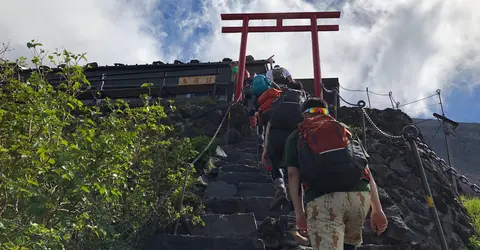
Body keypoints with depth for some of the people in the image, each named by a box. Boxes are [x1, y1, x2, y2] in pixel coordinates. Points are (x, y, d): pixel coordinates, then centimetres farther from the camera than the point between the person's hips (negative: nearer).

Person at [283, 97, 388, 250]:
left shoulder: (295, 136, 22)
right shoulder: (344, 130, 28)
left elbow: (293, 174, 9)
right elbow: (365, 168, 20)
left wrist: (299, 212, 10)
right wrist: (377, 209, 18)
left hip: (322, 199, -3)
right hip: (359, 195, 3)